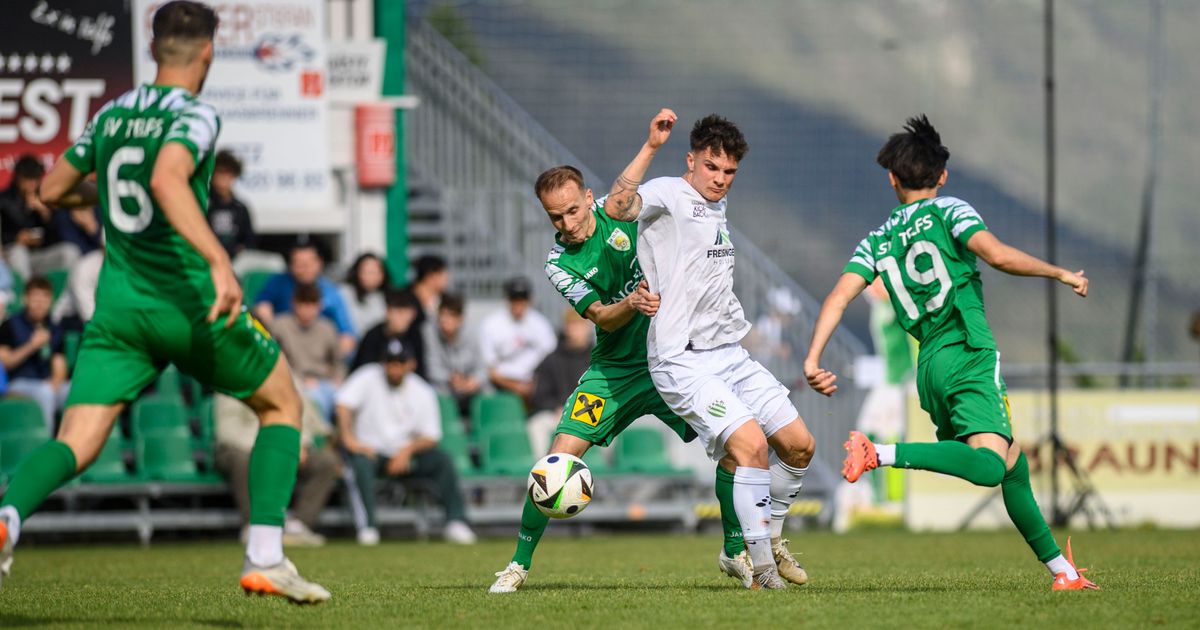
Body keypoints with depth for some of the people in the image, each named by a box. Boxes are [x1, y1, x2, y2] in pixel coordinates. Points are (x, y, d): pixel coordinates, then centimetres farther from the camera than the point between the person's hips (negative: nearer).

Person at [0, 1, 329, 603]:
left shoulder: (110, 116, 11)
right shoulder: (194, 115, -9)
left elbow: (52, 189, 20)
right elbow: (167, 180, -29)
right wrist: (220, 261, -37)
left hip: (118, 305, 5)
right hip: (188, 302, -5)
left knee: (74, 445, -2)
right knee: (282, 406, 17)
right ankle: (264, 558, 5)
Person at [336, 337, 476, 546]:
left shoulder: (422, 392, 6)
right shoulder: (368, 378, -2)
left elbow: (430, 436, 1)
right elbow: (344, 404, -16)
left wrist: (407, 450, -18)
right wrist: (348, 438, -29)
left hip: (406, 455, 3)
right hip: (370, 450, -3)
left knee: (442, 460, -21)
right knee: (362, 462, -37)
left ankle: (456, 522, -21)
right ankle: (368, 527, -33)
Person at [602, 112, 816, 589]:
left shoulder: (716, 208, 17)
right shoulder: (668, 196, -9)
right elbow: (616, 208, -31)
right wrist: (651, 147, -35)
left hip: (730, 353, 9)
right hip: (683, 362, -9)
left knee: (798, 444, 4)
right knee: (750, 443, -23)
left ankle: (769, 536, 26)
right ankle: (762, 565, -12)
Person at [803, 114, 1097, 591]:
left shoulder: (877, 240, 17)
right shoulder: (947, 211, 4)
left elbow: (839, 296, 4)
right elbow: (998, 255, -12)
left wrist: (812, 360, -1)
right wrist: (1061, 274, 1)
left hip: (929, 366, 7)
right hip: (968, 352, -7)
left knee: (1013, 463, 16)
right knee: (990, 466, -24)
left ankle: (1059, 568, 15)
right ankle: (882, 455, -36)